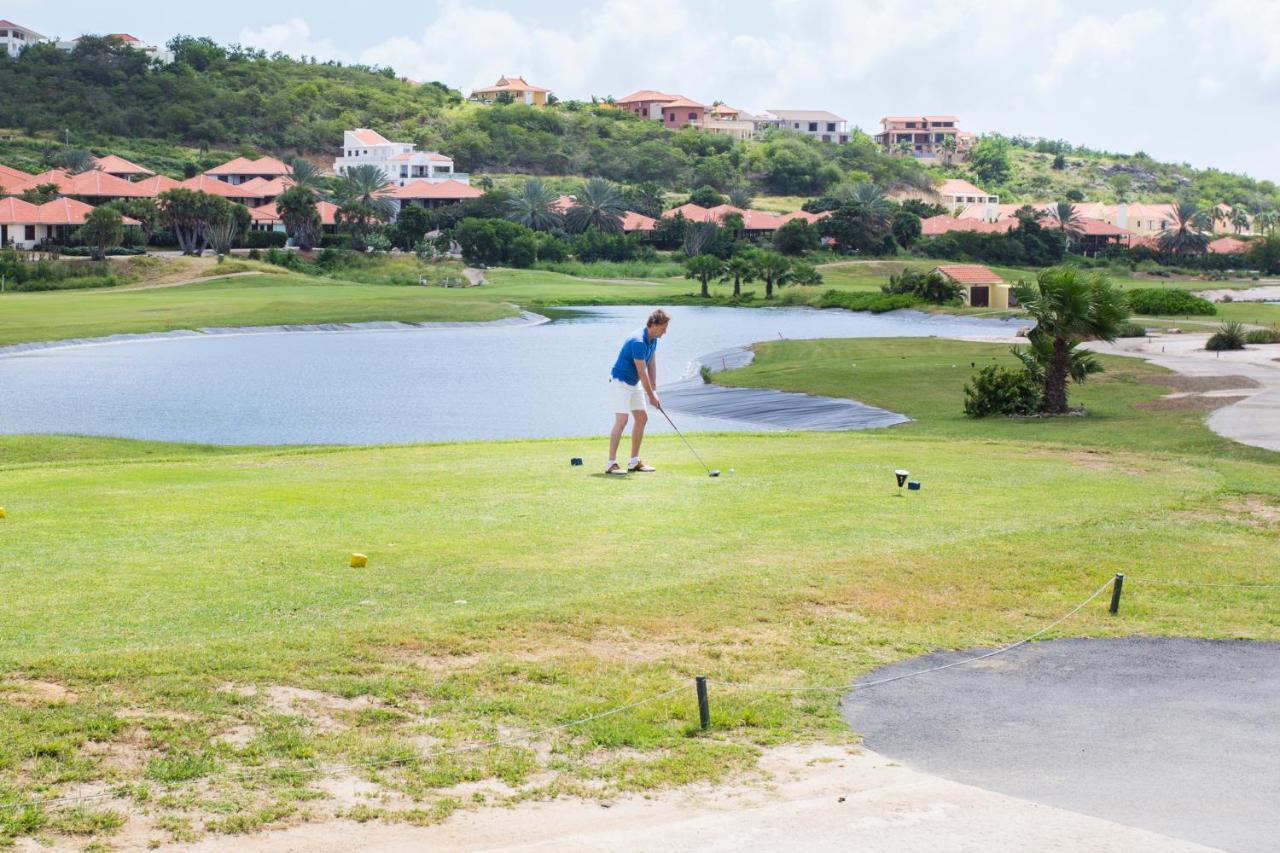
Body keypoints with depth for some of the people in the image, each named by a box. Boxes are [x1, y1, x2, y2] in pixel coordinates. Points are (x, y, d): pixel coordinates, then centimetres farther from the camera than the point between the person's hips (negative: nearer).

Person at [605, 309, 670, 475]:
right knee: (622, 420, -16)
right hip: (620, 382, -10)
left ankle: (634, 462, 15)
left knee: (642, 418, 9)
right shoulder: (638, 342, -28)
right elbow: (642, 373, -23)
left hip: (634, 383, 10)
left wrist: (654, 391, -1)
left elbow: (652, 366, 5)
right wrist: (651, 396, -15)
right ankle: (611, 463, -15)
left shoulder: (652, 340, 2)